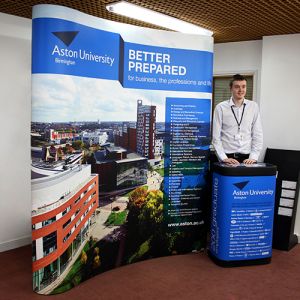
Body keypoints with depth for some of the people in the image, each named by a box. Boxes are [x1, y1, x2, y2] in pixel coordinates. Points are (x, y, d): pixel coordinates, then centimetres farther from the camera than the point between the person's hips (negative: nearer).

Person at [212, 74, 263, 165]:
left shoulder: (253, 106, 4)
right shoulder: (220, 107, -2)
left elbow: (258, 135, 4)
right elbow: (216, 137, -2)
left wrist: (253, 157, -5)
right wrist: (224, 158, -10)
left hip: (247, 158, 2)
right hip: (227, 158, -1)